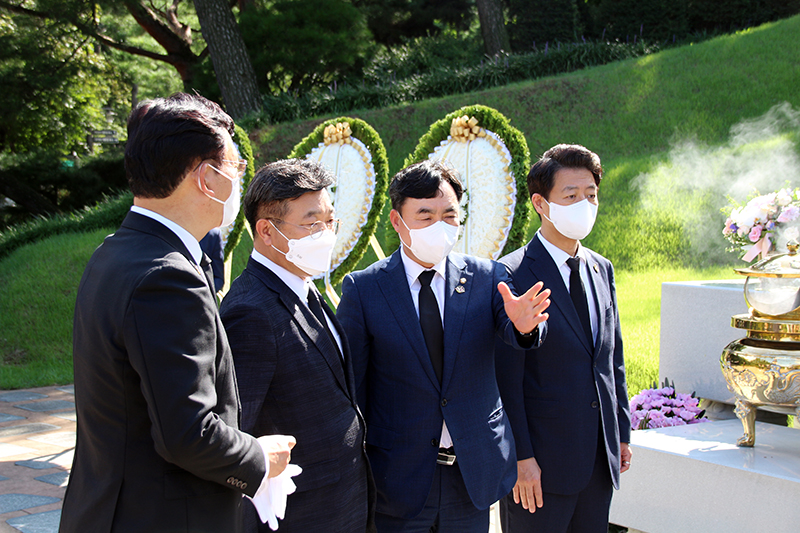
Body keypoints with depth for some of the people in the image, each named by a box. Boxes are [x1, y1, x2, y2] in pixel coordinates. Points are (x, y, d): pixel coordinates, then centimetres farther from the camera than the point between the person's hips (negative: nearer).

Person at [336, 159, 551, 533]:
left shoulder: (487, 278, 0)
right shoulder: (362, 289, -6)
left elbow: (515, 332, -16)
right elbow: (351, 387, -4)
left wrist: (524, 323, -40)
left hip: (475, 473, 2)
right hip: (397, 481, -2)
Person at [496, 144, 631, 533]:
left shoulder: (602, 269, 9)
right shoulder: (511, 275, -13)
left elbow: (613, 359, 15)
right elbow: (506, 378, -14)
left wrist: (622, 433, 13)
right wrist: (520, 456, -16)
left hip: (601, 457, 6)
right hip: (542, 461, -6)